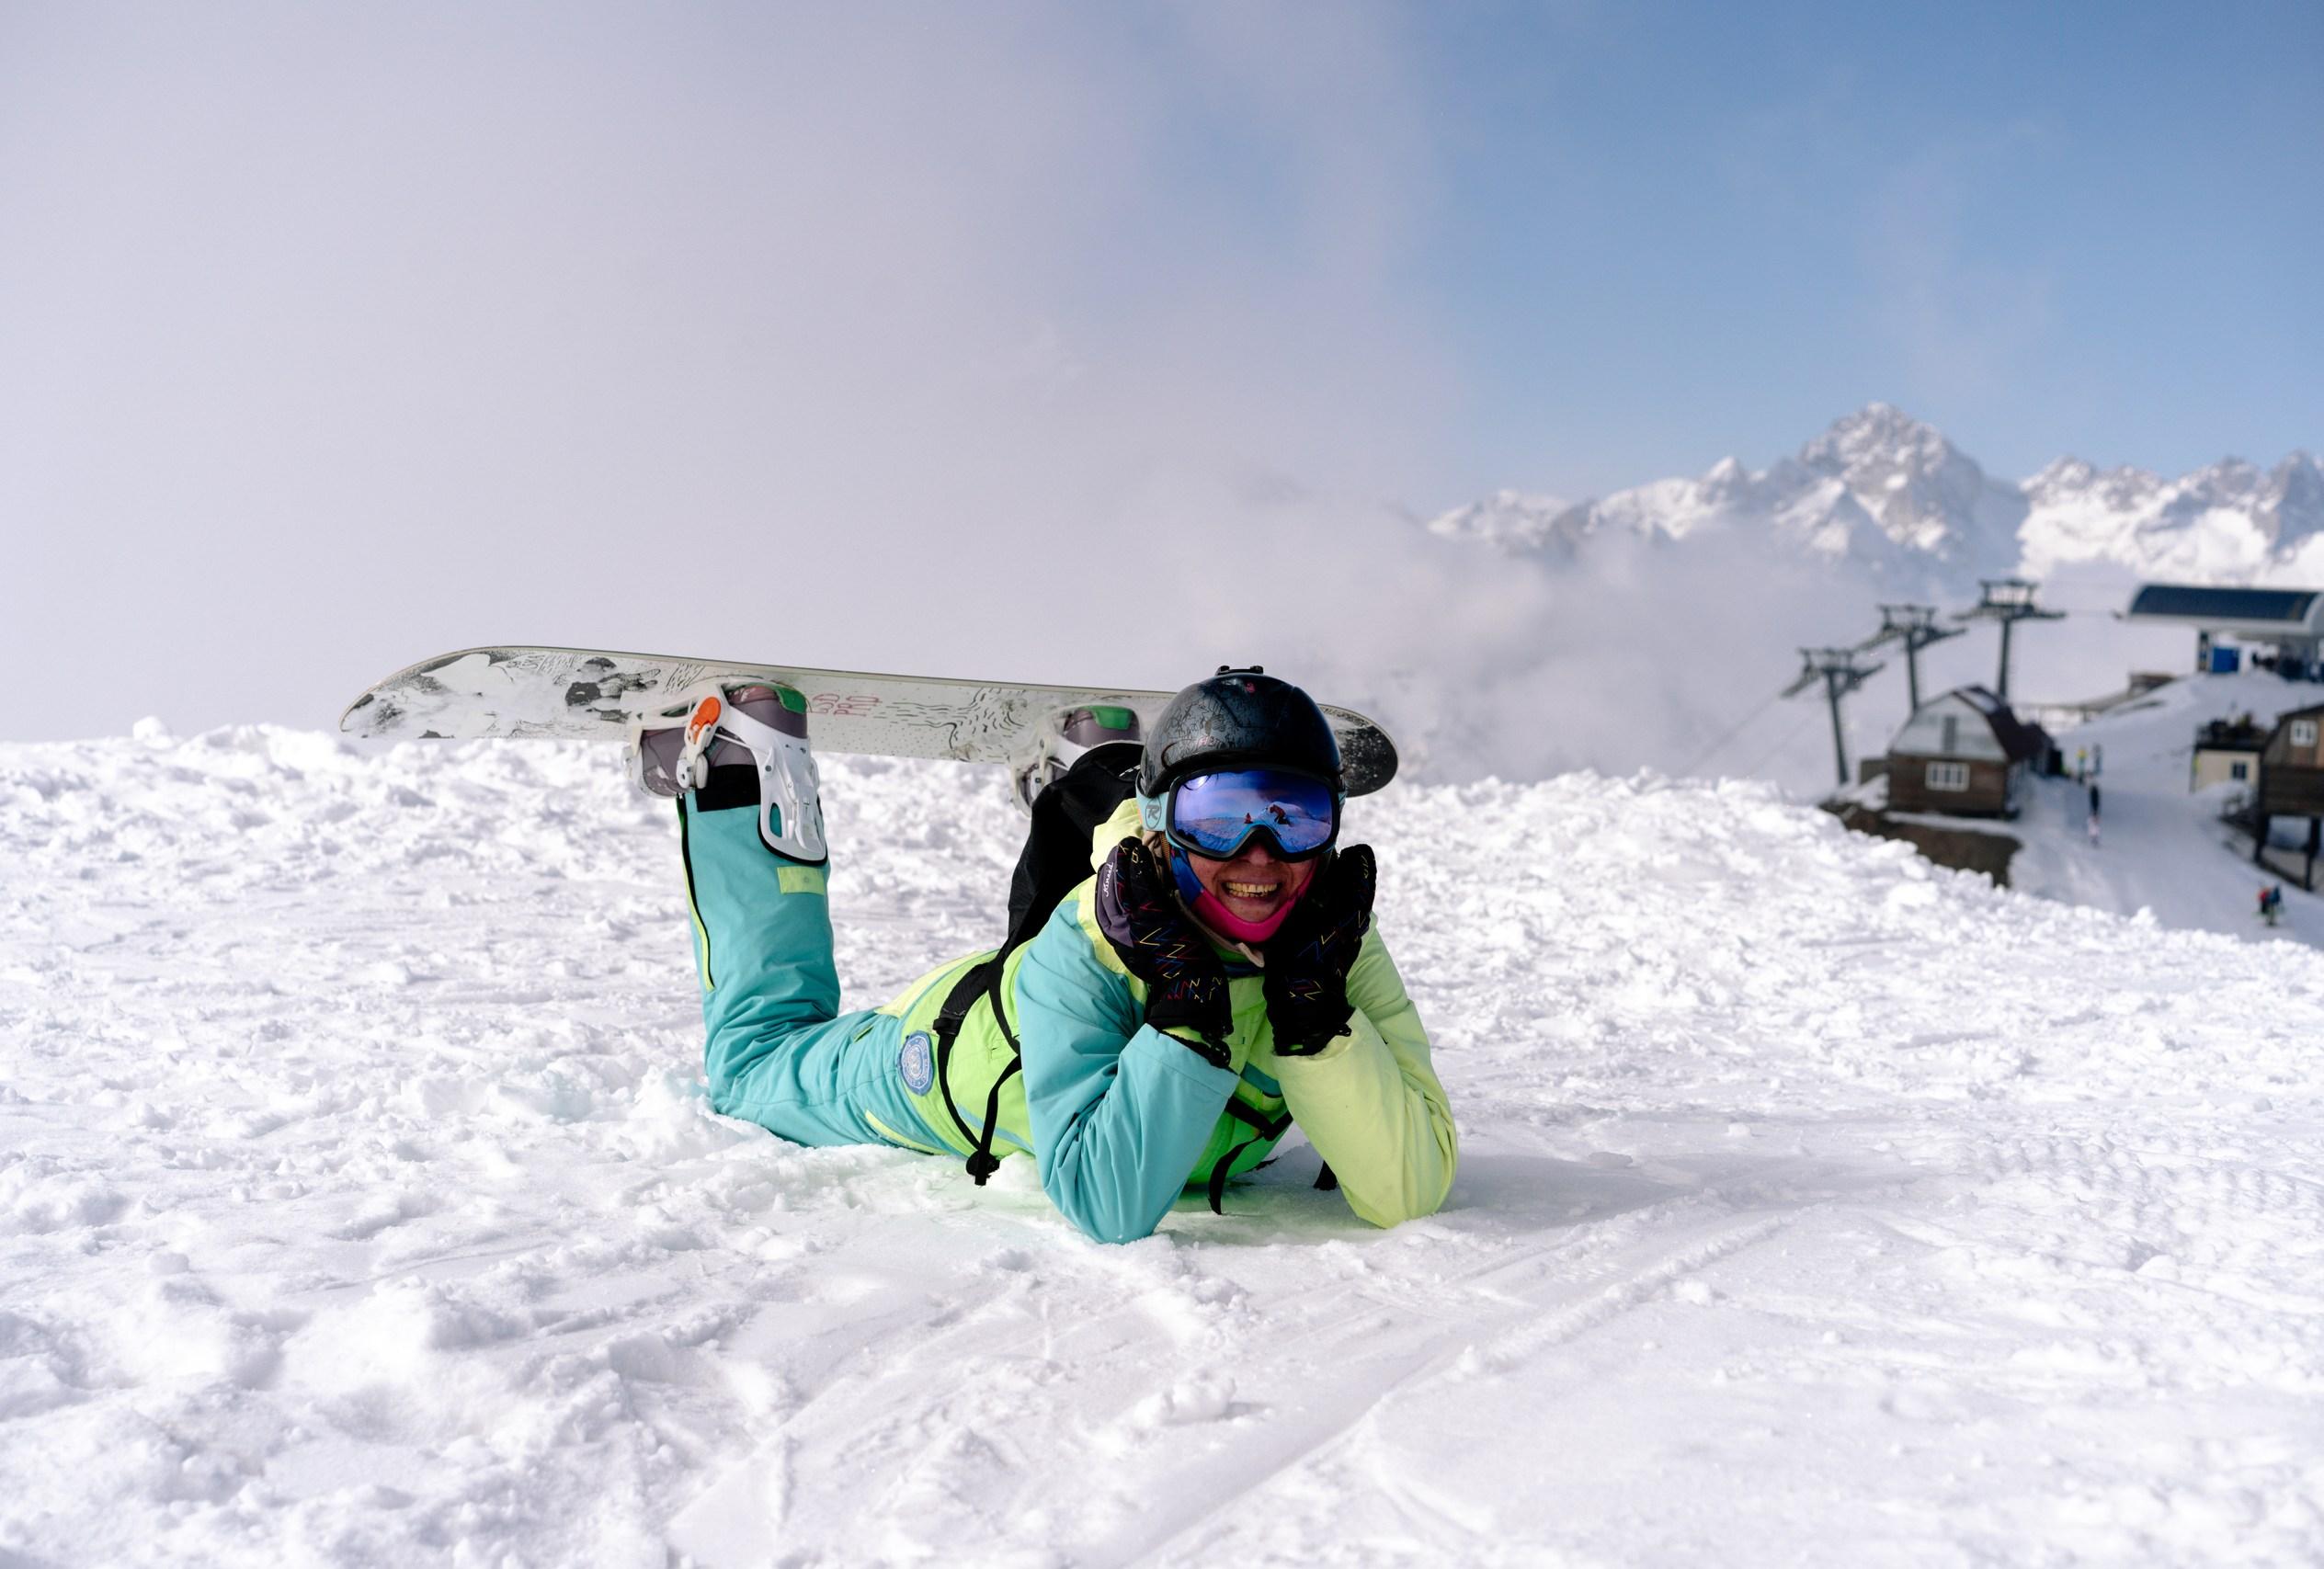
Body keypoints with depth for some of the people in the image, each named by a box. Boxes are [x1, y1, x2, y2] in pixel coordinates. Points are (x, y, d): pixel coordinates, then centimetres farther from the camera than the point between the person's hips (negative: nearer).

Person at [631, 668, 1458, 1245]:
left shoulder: (1337, 939, -31)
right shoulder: (1089, 943, -42)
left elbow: (1408, 1190, -39)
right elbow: (1106, 1206, -48)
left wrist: (1316, 1007, -50)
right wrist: (1192, 1006, -54)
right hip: (949, 1052, -3)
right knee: (752, 1059, 24)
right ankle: (737, 767, 30)